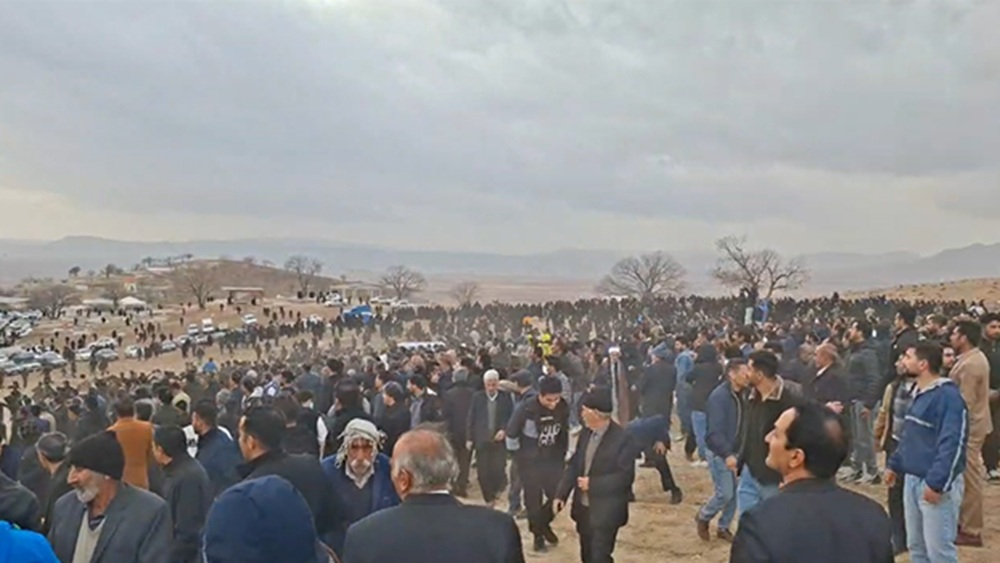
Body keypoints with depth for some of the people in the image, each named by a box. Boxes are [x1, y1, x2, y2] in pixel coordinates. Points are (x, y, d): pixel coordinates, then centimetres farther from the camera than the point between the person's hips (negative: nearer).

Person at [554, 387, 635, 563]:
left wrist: (592, 484, -19)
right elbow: (574, 465, 9)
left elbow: (625, 477, -18)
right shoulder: (586, 433, 4)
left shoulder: (623, 439, -18)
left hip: (606, 512, -7)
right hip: (583, 507, 7)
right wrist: (561, 494, 0)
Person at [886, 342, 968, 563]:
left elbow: (952, 444, -23)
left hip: (936, 483, -9)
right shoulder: (919, 393, 13)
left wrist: (937, 483, -26)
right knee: (916, 545, 17)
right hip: (912, 479, 10)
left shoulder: (948, 396, -17)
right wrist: (895, 465, 21)